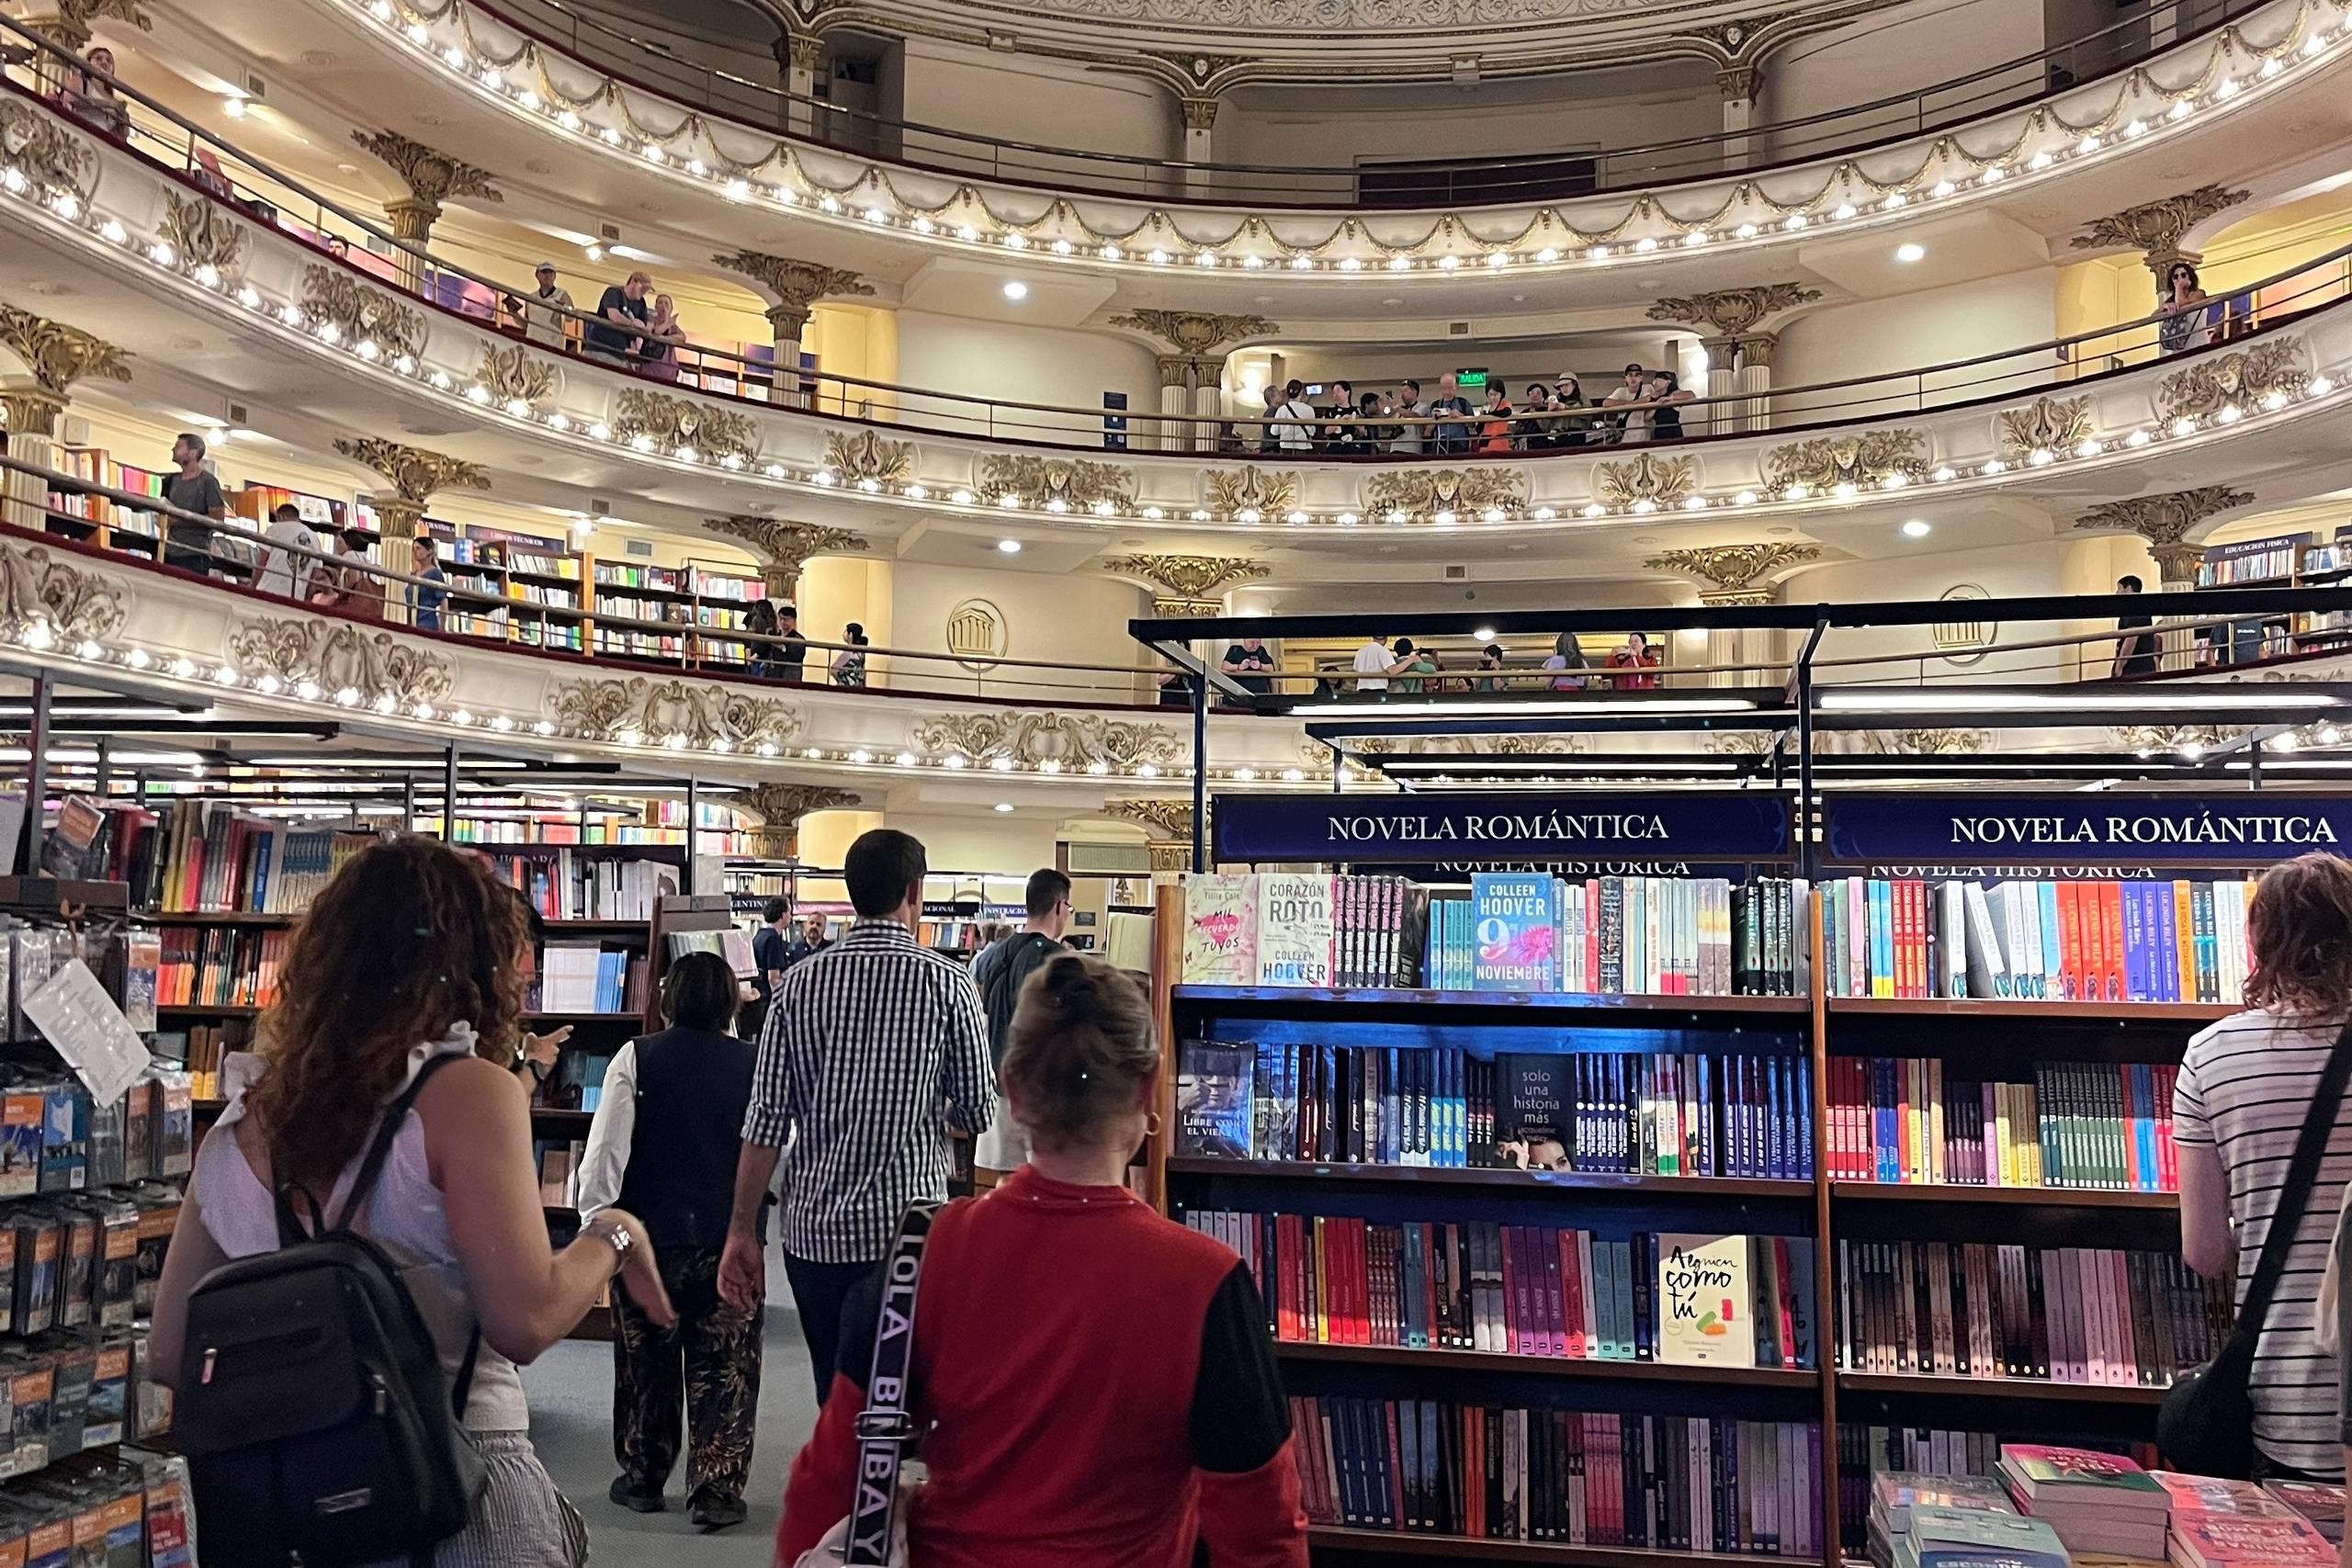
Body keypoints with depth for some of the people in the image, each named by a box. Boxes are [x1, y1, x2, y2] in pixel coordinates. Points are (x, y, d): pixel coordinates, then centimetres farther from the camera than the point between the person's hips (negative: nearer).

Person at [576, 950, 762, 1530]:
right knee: (724, 1368, 8)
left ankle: (643, 1480, 30)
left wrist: (595, 1222, -4)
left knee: (646, 1363, 17)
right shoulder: (753, 1062, -5)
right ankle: (716, 1490, 6)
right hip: (730, 1239, 0)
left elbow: (606, 1149, -11)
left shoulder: (636, 1058, -8)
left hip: (650, 1233, 0)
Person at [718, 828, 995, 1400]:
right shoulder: (946, 982, -6)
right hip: (908, 1225, -3)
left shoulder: (800, 981, 2)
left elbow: (766, 1120, 0)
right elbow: (978, 1115, -2)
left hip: (814, 1229, 3)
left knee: (837, 1399, 15)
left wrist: (741, 1231, 6)